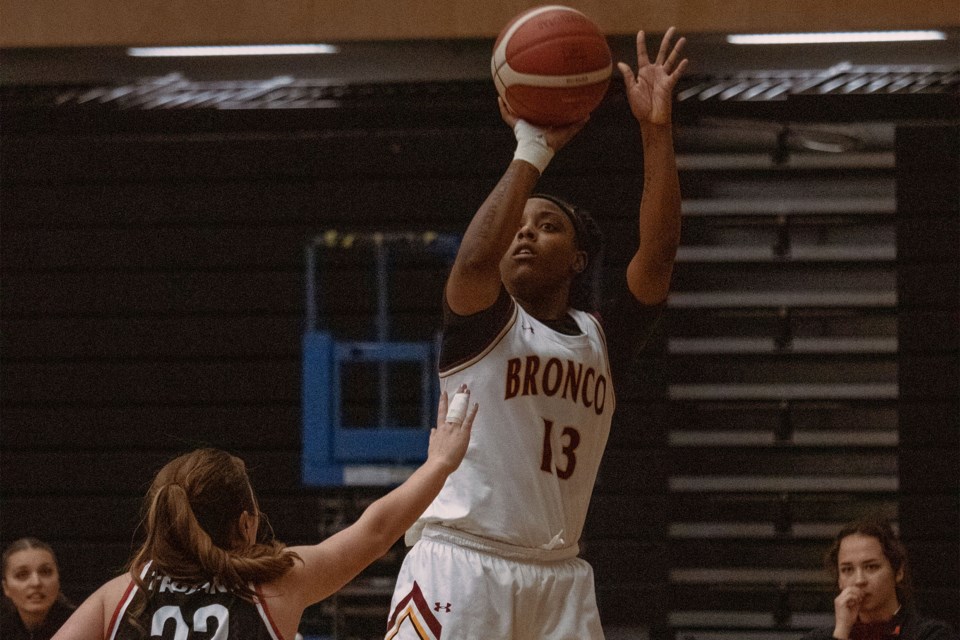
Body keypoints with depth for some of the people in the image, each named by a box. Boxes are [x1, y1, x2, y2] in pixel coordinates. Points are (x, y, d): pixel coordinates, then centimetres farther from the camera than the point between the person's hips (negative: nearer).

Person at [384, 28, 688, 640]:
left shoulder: (601, 337, 12)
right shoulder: (482, 327, 1)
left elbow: (658, 253, -2)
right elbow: (474, 259, -22)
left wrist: (657, 130, -12)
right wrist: (532, 153, -20)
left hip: (558, 576, 5)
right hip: (462, 564, -5)